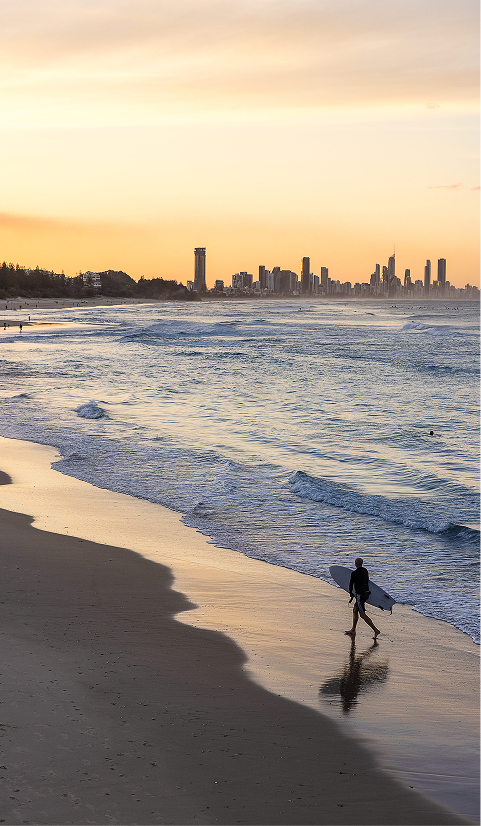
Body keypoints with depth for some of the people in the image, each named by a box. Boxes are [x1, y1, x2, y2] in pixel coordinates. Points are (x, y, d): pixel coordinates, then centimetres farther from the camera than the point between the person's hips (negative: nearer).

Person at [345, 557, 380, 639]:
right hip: (366, 593, 9)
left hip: (360, 595, -9)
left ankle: (376, 630, -13)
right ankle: (353, 630, 27)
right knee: (355, 610, 20)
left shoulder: (354, 573, -15)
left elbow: (351, 584, -4)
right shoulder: (365, 571, 7)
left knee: (362, 614, -7)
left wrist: (351, 595, 14)